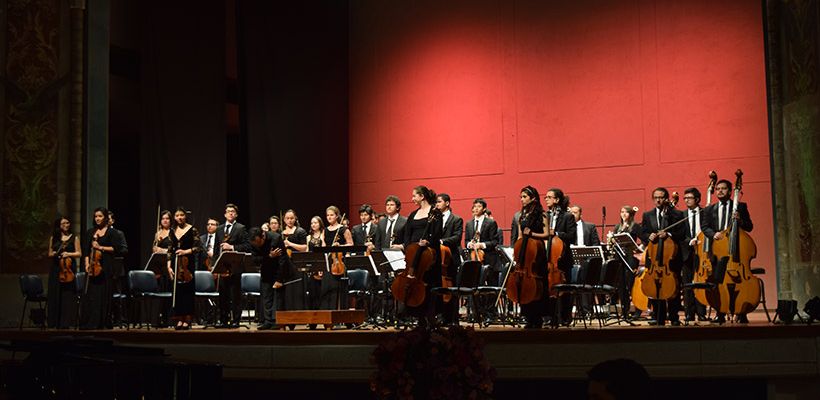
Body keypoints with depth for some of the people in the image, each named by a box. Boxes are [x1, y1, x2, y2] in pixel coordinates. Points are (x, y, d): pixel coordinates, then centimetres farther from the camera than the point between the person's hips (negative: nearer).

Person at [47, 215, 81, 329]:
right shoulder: (53, 238, 12)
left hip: (68, 268, -2)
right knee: (55, 295, -1)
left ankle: (66, 322, -3)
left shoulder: (74, 238, 6)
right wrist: (54, 254, -7)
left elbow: (79, 254, 4)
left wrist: (68, 254, -12)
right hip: (56, 268, 2)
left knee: (67, 295, -6)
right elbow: (49, 254, 15)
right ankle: (56, 322, 3)